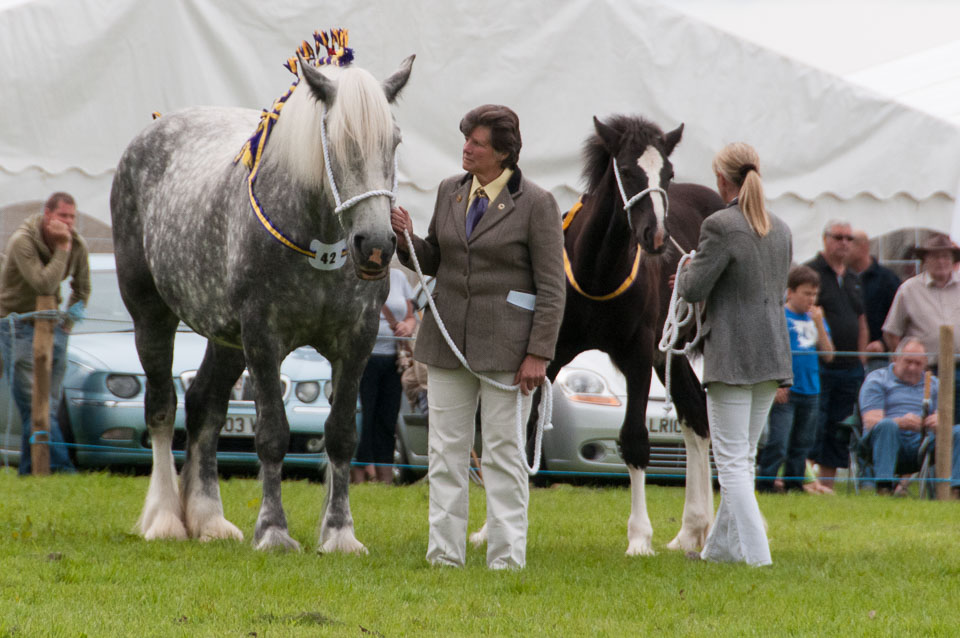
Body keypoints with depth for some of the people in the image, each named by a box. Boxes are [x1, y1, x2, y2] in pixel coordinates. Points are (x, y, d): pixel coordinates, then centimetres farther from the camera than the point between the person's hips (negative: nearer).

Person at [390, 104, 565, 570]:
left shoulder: (536, 204, -8)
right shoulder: (450, 191, 7)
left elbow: (552, 287, -8)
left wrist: (539, 354, -14)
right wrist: (406, 239, -6)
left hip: (505, 343, -5)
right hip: (449, 339, 5)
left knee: (503, 451, 1)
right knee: (445, 448, 7)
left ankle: (507, 556, 6)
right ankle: (444, 553, 12)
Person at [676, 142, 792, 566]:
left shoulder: (720, 226, -14)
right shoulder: (780, 229, 9)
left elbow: (695, 289, -13)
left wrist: (686, 273, 10)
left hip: (732, 353, -7)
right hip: (772, 353, 7)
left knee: (732, 460, -3)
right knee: (744, 457, 16)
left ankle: (755, 552, -10)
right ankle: (722, 546, 24)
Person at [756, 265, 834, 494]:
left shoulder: (814, 318, 13)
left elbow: (828, 355, 9)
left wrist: (819, 324, -2)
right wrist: (776, 384, -13)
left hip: (810, 391, 6)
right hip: (785, 391, -6)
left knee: (802, 444, 11)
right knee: (778, 443, -10)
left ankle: (794, 482, 19)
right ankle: (764, 484, -5)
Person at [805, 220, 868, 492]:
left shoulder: (853, 279, 18)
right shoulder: (810, 272, -4)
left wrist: (861, 359, 14)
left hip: (850, 368, 7)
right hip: (818, 367, -7)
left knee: (839, 433, 7)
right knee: (813, 429, -9)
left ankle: (828, 482, 11)